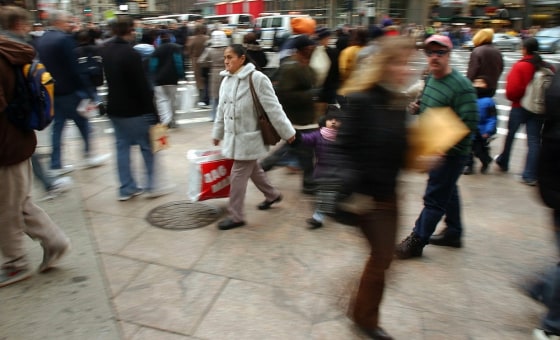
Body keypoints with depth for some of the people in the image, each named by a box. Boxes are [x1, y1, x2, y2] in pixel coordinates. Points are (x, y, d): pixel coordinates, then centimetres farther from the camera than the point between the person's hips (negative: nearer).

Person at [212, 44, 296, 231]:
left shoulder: (257, 78, -18)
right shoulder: (226, 80, 6)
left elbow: (273, 108, -16)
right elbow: (222, 109, 15)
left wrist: (287, 132, -12)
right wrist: (217, 132, 22)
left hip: (249, 137, -8)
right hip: (233, 136, 8)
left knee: (238, 176, -3)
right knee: (253, 170, 22)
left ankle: (236, 216, 12)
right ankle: (273, 195, 44)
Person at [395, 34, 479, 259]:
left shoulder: (461, 86, -20)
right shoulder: (430, 78, 7)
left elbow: (469, 123, -25)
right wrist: (418, 108, 2)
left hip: (451, 153, -9)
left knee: (434, 198, 0)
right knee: (448, 191, 21)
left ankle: (416, 241, 10)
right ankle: (454, 233, 38)